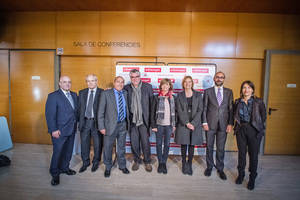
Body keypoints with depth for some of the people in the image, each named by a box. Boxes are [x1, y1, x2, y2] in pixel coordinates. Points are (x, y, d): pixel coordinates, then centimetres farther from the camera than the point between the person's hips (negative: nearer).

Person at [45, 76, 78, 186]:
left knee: (68, 151, 17)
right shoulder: (53, 96, -9)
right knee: (58, 152, 4)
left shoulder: (74, 95, 9)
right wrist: (54, 130, -18)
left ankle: (64, 168, 37)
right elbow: (50, 114, -13)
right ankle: (55, 174, 23)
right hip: (59, 131, -6)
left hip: (72, 129, 6)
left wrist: (76, 124, 6)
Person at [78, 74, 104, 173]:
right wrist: (80, 120, 1)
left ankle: (96, 162, 33)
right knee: (84, 143, 15)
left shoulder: (102, 93, -6)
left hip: (96, 121, -3)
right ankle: (85, 162, 35)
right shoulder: (82, 93, 8)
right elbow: (79, 107, 9)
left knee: (97, 143, 10)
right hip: (84, 121, 4)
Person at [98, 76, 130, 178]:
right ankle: (108, 167, 32)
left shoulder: (125, 93, 7)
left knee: (121, 147, 17)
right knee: (108, 147, 10)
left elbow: (126, 108, 10)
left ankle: (122, 166, 36)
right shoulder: (106, 93, -5)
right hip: (111, 125, -3)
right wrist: (101, 127, -11)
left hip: (123, 124, 4)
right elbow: (101, 111, -7)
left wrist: (128, 122, 2)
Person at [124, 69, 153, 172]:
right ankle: (137, 160, 34)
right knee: (134, 143, 12)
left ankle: (147, 162, 27)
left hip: (144, 120, -1)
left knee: (146, 142, 6)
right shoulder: (126, 88, 3)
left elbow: (152, 103, 0)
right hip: (132, 121, 2)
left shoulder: (148, 87, -1)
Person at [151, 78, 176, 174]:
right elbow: (152, 112, -2)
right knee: (159, 144, 7)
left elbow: (174, 111, 9)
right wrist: (153, 125, -6)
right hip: (159, 124, -1)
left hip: (169, 125, 2)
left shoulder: (172, 98, 6)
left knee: (167, 144, 8)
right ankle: (160, 163, 22)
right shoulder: (156, 97, -1)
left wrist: (174, 124, 6)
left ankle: (164, 163, 23)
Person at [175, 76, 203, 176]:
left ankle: (190, 165, 22)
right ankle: (184, 164, 24)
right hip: (183, 124, 0)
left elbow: (200, 110, -2)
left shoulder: (198, 95, 5)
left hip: (195, 123, 0)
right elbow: (179, 111, -3)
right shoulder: (179, 95, 3)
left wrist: (193, 123, -11)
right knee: (184, 145, 7)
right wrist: (186, 123, -12)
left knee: (192, 145, 7)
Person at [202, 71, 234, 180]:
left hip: (223, 125, 1)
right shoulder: (208, 91, 3)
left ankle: (220, 169, 27)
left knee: (221, 148, 9)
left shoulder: (229, 92, 7)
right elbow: (204, 108, 1)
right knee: (209, 147, 10)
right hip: (210, 124, 0)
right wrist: (204, 122, -5)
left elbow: (231, 109, 5)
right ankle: (209, 167, 29)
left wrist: (230, 123, -2)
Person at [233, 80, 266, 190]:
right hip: (241, 130, 2)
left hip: (254, 131, -2)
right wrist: (239, 125, 5)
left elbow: (263, 117, 3)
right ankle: (241, 174, 29)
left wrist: (257, 126, 3)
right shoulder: (237, 102, 4)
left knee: (253, 154, 5)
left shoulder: (258, 102, -4)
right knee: (241, 153, 11)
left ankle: (252, 178, 22)